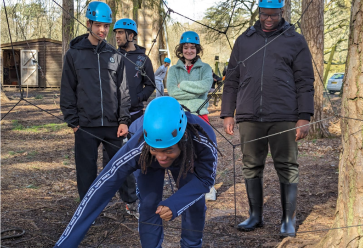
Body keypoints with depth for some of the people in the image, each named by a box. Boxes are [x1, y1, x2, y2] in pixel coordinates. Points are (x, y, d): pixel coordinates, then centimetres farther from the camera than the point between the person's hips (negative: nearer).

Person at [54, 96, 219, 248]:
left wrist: (174, 204, -45)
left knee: (195, 203, -4)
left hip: (187, 159, 1)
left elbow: (205, 180, -26)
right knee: (149, 205, -14)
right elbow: (100, 190, -41)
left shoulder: (204, 141, -43)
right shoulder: (137, 149, -45)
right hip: (149, 161, -1)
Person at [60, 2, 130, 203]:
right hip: (86, 126, -1)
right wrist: (73, 121, -4)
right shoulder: (74, 54, 3)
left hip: (113, 125, 2)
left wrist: (124, 120, -1)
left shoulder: (115, 56, 8)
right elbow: (68, 91, 2)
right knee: (87, 172, 5)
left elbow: (123, 90, 6)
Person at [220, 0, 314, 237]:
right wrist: (228, 114, 9)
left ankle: (289, 220, 12)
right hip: (249, 117, 3)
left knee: (288, 168, 1)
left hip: (283, 117, -2)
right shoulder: (244, 40, 14)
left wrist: (304, 117, -6)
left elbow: (305, 82, 3)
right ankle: (255, 216, 21)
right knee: (252, 167, 8)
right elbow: (232, 80, 15)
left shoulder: (295, 41, 7)